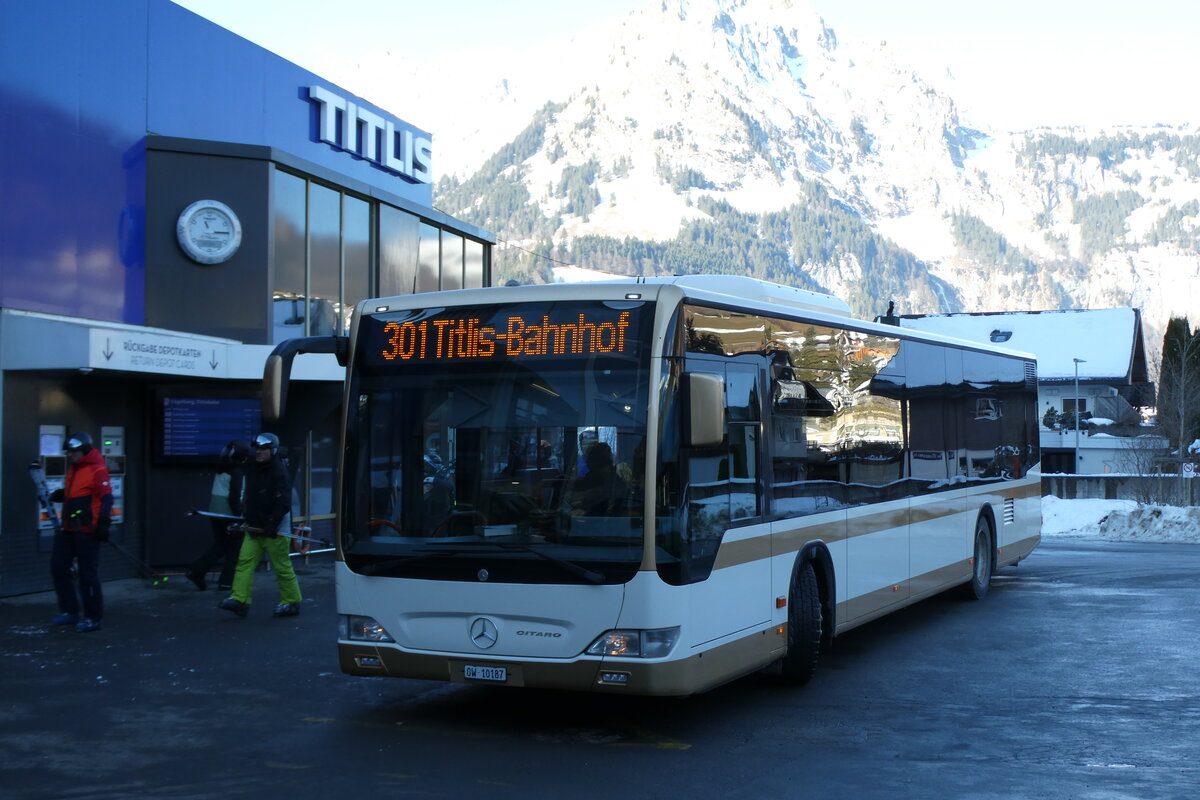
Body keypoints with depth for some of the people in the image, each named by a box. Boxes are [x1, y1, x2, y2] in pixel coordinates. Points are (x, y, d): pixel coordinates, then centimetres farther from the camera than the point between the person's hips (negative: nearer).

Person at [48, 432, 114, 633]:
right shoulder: (73, 468, 15)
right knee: (58, 567, 11)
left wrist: (103, 523, -25)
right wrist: (59, 495, 6)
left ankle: (93, 618, 5)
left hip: (87, 531, -10)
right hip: (68, 529, 10)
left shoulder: (97, 470, -13)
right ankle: (70, 612, 21)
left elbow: (106, 498, -18)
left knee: (87, 574, -4)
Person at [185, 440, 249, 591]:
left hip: (214, 511, 8)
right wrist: (239, 516, -15)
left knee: (220, 544, 17)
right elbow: (234, 497, -18)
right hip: (228, 513, -8)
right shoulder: (236, 471, -13)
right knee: (234, 546, 6)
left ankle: (196, 571, 6)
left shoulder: (220, 469, 11)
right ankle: (226, 581, 8)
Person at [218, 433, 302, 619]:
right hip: (254, 527, 8)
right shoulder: (253, 470, 8)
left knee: (282, 567, 0)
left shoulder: (279, 473, -16)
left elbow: (283, 505, -20)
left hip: (274, 530, -8)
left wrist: (268, 527, -22)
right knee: (245, 561, -2)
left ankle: (291, 602, 12)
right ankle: (239, 600, -4)